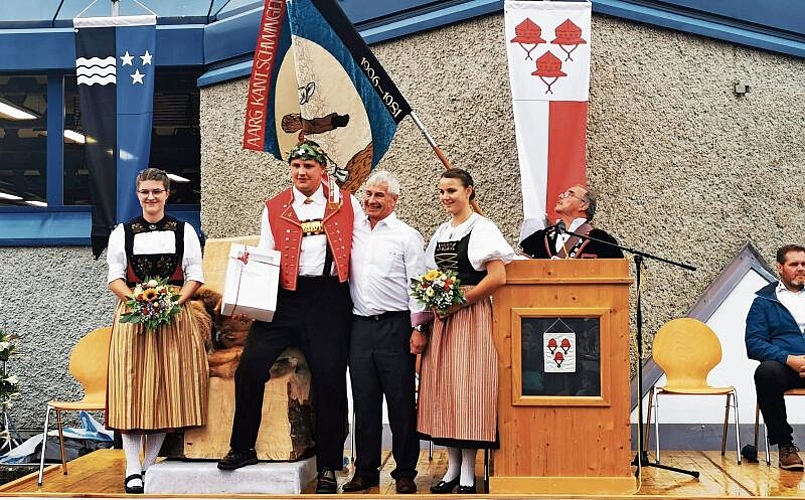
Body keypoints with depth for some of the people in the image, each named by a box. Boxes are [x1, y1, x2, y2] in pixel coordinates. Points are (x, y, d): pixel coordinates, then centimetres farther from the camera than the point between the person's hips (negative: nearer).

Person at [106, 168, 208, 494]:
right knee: (131, 390, -5)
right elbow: (115, 278, 5)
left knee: (167, 389, -1)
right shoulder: (122, 233, 10)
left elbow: (195, 275, 5)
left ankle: (150, 465, 10)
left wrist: (175, 301, -12)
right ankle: (133, 469, -1)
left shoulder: (184, 231, 9)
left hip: (174, 315, 0)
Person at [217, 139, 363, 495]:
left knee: (329, 380, 1)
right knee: (251, 365, -12)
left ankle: (328, 468, 12)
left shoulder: (345, 204, 9)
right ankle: (243, 448, 6)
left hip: (329, 299, -1)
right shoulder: (274, 208, 13)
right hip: (284, 297, 1)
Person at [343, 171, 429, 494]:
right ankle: (366, 470, 17)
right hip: (360, 325, 4)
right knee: (364, 401, 8)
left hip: (395, 325, -4)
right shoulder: (353, 232, 12)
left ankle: (405, 473, 9)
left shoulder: (407, 236, 0)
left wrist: (418, 328, -8)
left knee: (401, 402, 0)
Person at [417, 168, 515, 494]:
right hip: (443, 317, 7)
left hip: (472, 316, -7)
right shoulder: (441, 232, 16)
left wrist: (461, 300, -13)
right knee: (442, 387, 5)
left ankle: (468, 473, 1)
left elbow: (498, 276, -14)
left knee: (467, 388, -6)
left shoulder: (482, 228, -5)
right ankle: (453, 467, 14)